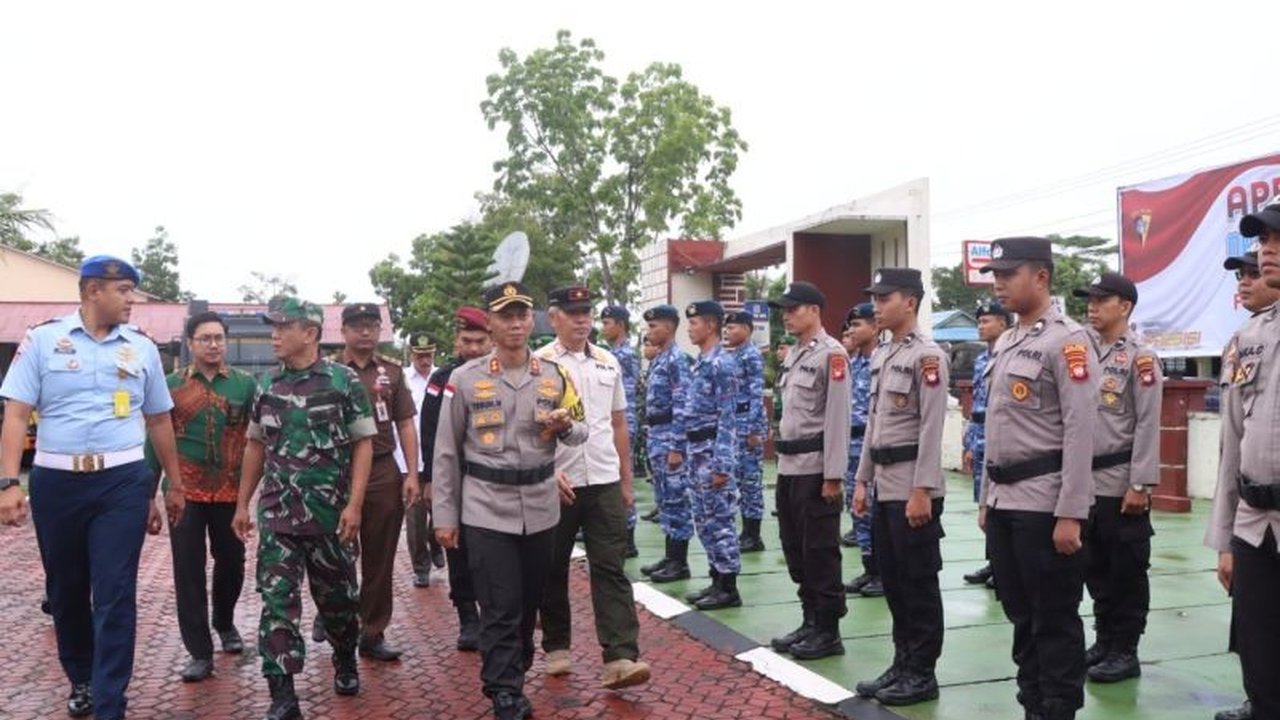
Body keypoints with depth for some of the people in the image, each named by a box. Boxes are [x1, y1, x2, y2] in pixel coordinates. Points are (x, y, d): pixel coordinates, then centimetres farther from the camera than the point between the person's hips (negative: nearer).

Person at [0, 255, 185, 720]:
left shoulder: (142, 348, 8)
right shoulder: (43, 340, 2)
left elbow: (159, 422, 15)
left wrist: (175, 484, 17)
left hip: (123, 482, 0)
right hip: (56, 482, 0)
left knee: (115, 595, -3)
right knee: (65, 589, 15)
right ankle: (81, 680, 37)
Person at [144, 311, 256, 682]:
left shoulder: (246, 384, 0)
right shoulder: (171, 385, 1)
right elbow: (155, 442, 4)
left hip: (232, 493, 1)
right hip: (184, 494, 0)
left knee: (231, 563, 14)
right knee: (188, 573, 2)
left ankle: (225, 623, 40)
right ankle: (200, 652, 11)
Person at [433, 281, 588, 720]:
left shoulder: (554, 375, 2)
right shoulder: (465, 379, -6)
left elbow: (581, 432, 9)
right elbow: (446, 452, -2)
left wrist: (565, 426, -16)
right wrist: (444, 516, -3)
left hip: (541, 510, 4)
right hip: (487, 511, -3)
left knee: (530, 600, 17)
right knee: (500, 606, -3)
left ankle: (513, 672, 40)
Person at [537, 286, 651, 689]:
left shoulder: (608, 363, 10)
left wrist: (626, 481, 14)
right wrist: (548, 472, -16)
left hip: (604, 482, 3)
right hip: (556, 484, -3)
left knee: (610, 569, -2)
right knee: (553, 570, 11)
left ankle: (619, 658, -4)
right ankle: (556, 646, 27)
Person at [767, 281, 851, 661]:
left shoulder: (831, 353, -12)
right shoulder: (793, 354, 15)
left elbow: (838, 418, -16)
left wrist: (833, 476, -18)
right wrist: (783, 459, 16)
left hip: (815, 468, -9)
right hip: (789, 467, 9)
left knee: (820, 552, 0)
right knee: (796, 550, 14)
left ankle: (828, 631, 11)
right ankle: (810, 622, 26)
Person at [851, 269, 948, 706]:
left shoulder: (927, 356, -12)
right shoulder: (880, 356, 14)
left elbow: (931, 429, -17)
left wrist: (922, 491, -20)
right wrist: (862, 480, 15)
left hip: (912, 486, -9)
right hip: (884, 484, 9)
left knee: (919, 582, 2)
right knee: (892, 580, 14)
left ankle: (922, 673, 13)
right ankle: (902, 665, 25)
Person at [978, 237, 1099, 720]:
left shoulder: (1066, 341, -11)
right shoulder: (1004, 344, 14)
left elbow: (1081, 432, -16)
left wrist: (1070, 514, -19)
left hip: (1045, 503, -8)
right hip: (1004, 501, 8)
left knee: (1055, 619, 4)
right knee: (1020, 614, 16)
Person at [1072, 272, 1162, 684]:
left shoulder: (1140, 358, -6)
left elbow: (1148, 425, -11)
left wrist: (1140, 485, -15)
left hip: (1120, 484, -6)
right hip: (1084, 481, 6)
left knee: (1126, 571, 5)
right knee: (1095, 569, 14)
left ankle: (1125, 651, 15)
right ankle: (1105, 641, 26)